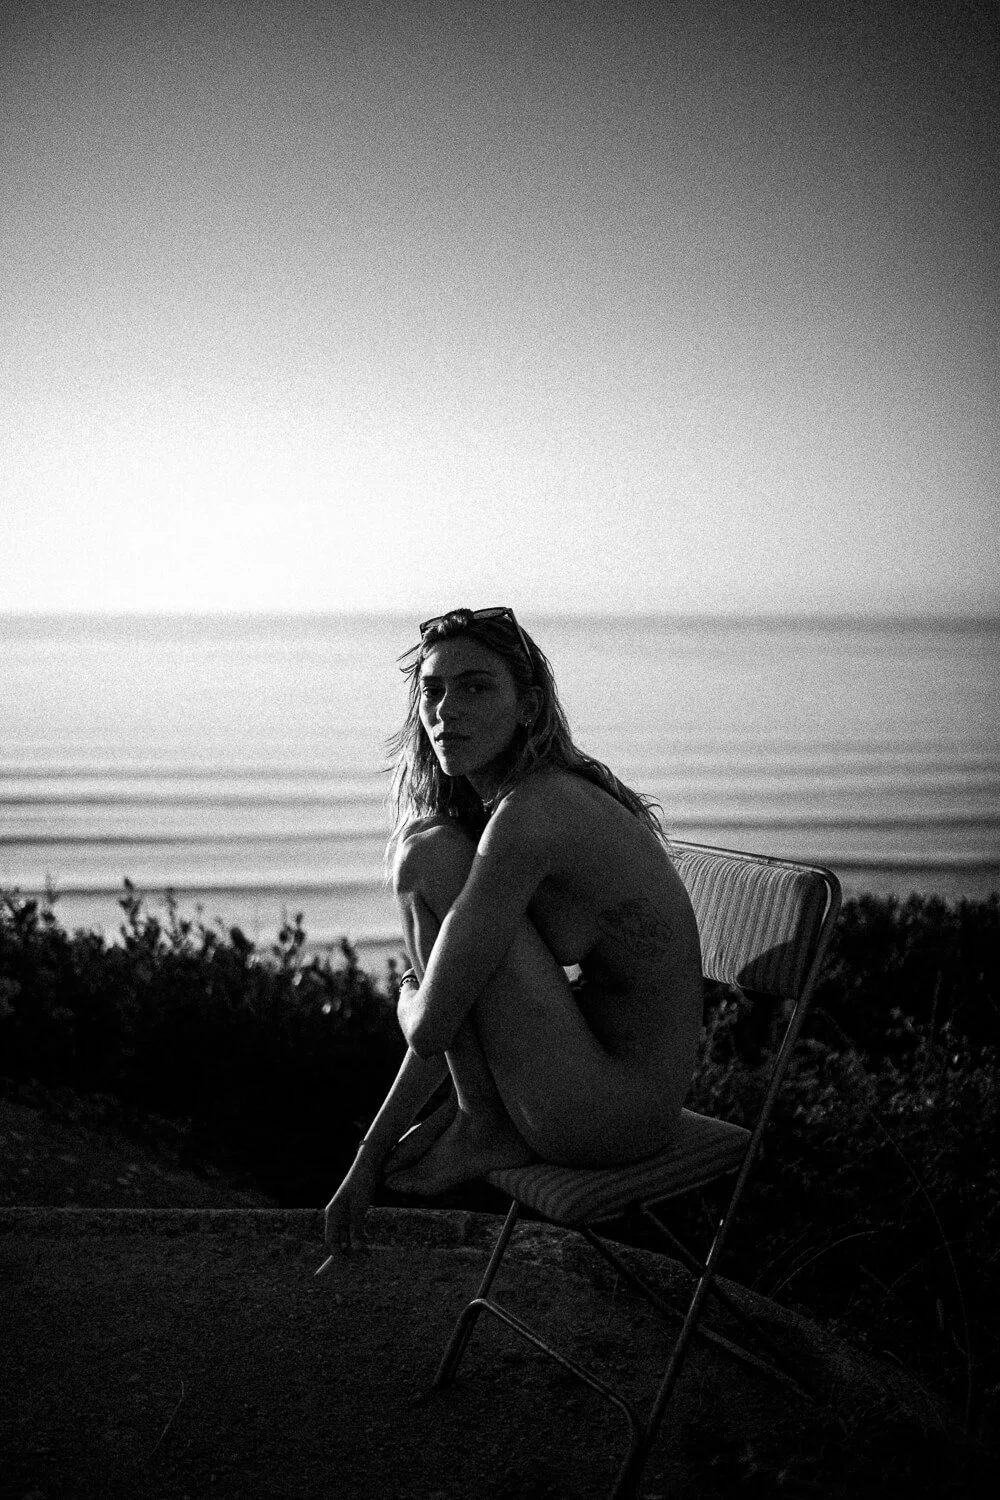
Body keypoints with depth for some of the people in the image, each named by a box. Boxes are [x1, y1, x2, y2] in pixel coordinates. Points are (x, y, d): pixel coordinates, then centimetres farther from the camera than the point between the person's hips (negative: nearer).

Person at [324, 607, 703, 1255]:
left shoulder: (531, 815, -23)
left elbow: (431, 1027, -23)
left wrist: (413, 995, 3)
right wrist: (370, 1160, 13)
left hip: (615, 1115, -10)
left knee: (430, 855, -15)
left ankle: (484, 1127, -3)